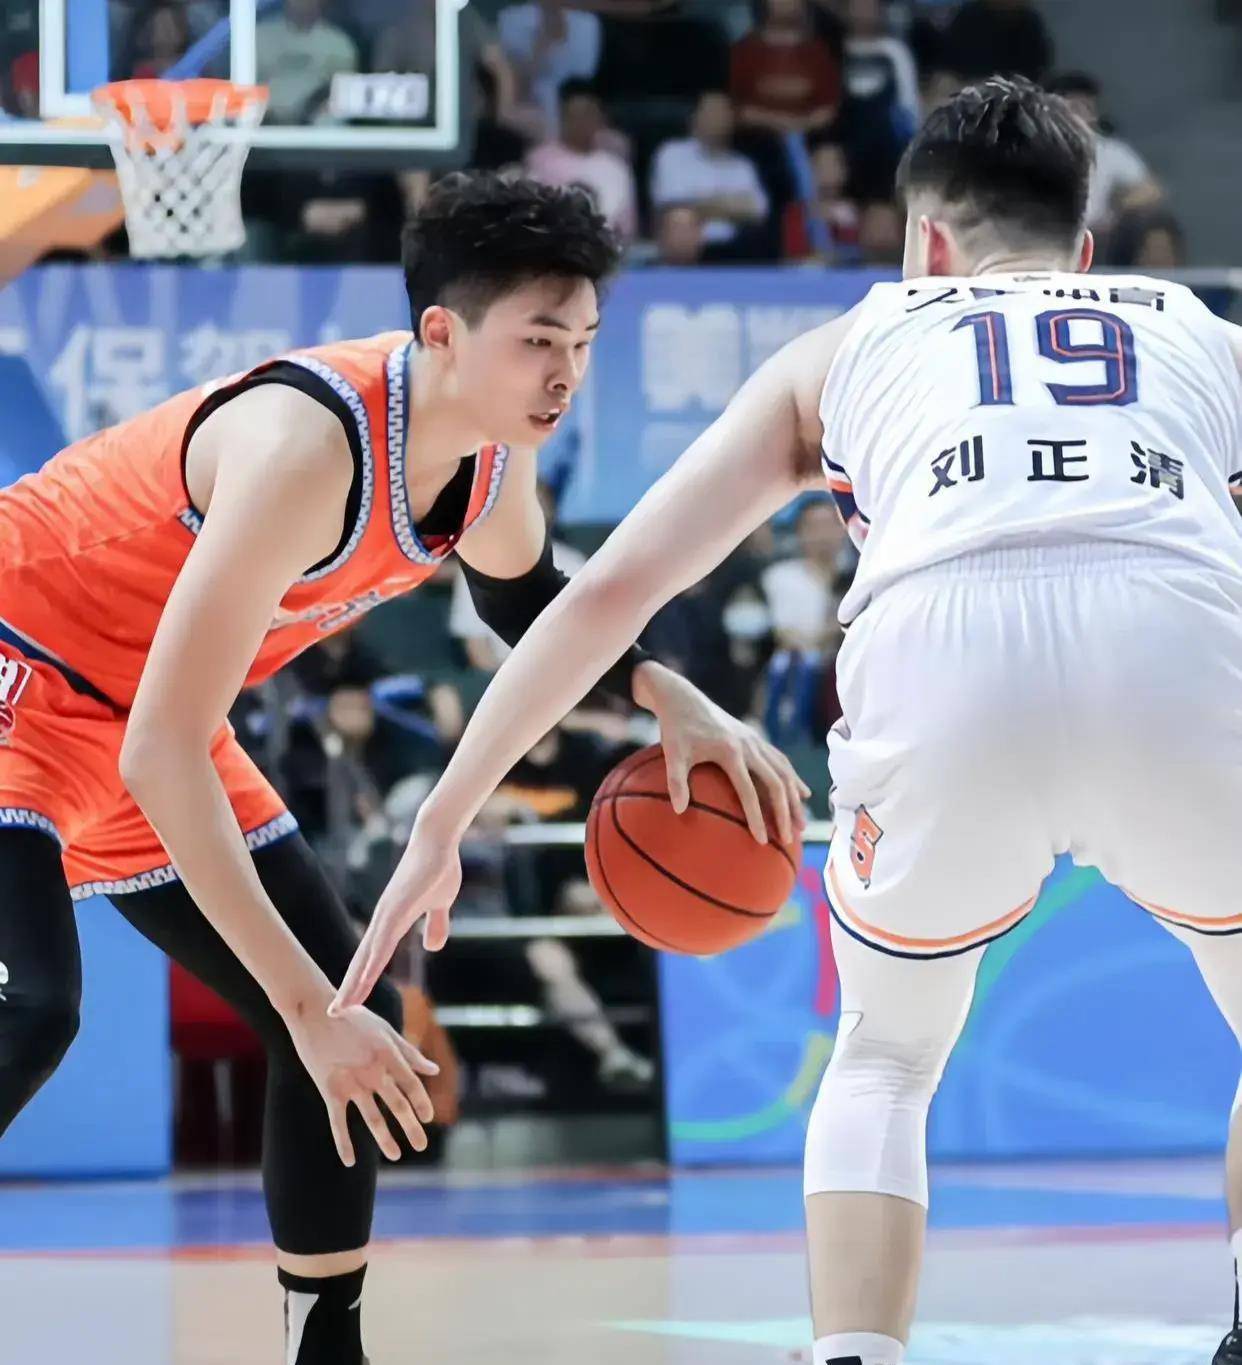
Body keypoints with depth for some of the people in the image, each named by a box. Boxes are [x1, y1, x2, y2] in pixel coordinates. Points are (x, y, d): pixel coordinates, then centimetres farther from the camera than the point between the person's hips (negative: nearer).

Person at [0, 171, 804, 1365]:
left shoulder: (492, 456, -8)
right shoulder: (307, 446, -34)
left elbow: (523, 594, 19)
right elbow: (159, 752, -36)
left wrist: (671, 700, -2)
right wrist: (311, 1008, -36)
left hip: (132, 716, 9)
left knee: (350, 1026, 9)